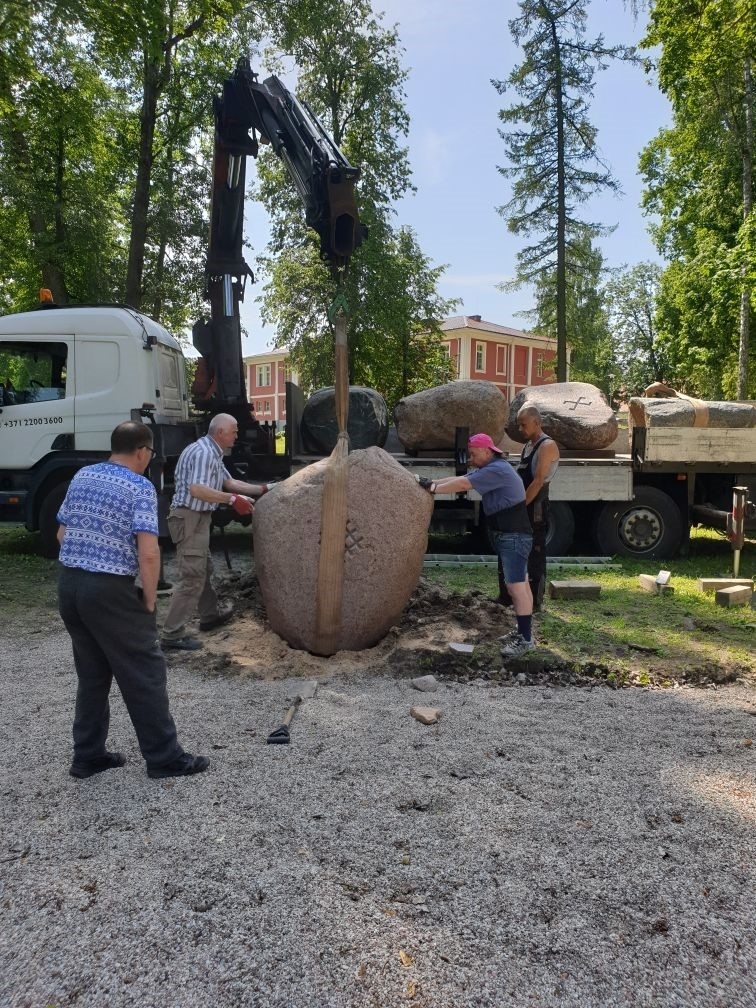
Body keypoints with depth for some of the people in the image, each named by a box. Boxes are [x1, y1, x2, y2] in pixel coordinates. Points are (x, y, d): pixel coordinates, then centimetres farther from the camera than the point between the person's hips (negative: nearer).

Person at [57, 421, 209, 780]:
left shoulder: (81, 477, 10)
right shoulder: (140, 487, -12)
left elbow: (62, 534, 16)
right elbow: (148, 552, -20)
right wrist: (149, 598, -8)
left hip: (69, 583, 8)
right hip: (110, 590, -8)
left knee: (91, 672, 19)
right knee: (144, 673, 4)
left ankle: (88, 756, 27)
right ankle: (164, 758, 13)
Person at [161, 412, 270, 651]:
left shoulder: (212, 453, 16)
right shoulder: (203, 452, -18)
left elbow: (230, 482, 21)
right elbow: (196, 489, -29)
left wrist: (262, 489, 20)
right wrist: (232, 499, -26)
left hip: (197, 517, 11)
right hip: (189, 518, -11)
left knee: (204, 568, 22)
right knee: (191, 577, -10)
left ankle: (210, 615, 38)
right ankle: (172, 634, -7)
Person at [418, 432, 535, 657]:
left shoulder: (496, 470, -18)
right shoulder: (488, 469, 16)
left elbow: (462, 485, -20)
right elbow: (459, 478, 11)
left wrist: (433, 488, -10)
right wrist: (433, 482, 1)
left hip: (514, 536, -11)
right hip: (509, 536, 11)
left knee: (516, 586, -12)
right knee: (520, 584, 15)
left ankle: (526, 640, -9)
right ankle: (524, 631, 23)